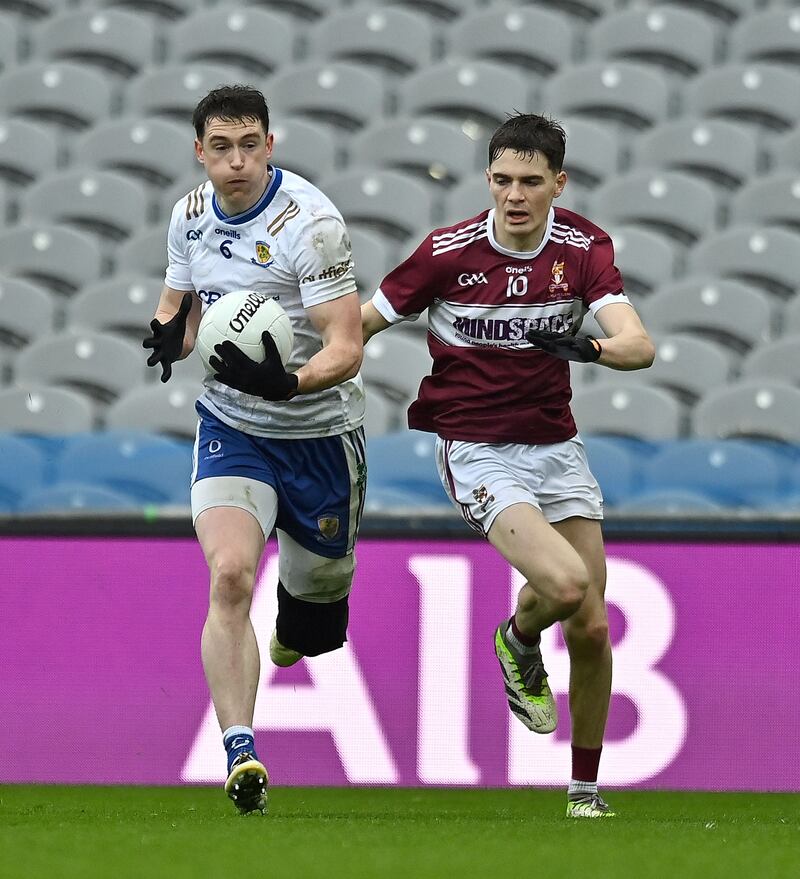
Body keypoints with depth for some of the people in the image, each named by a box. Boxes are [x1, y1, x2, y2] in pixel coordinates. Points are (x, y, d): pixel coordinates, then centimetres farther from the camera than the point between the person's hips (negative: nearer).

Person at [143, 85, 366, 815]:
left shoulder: (310, 223, -20)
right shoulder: (191, 215, -2)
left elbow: (346, 348, -23)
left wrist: (288, 382, -43)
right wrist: (170, 334, -8)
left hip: (318, 433, -3)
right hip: (231, 428, 3)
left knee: (319, 585, 12)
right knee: (229, 576, -19)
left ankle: (295, 636, 52)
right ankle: (241, 755, -22)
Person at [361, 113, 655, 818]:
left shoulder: (583, 247, -5)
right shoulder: (448, 252, -11)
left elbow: (639, 345, -18)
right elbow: (362, 324, 1)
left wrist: (593, 347, -39)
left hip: (556, 447, 4)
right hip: (477, 451, -4)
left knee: (591, 628, 1)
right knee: (565, 585, -27)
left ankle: (586, 789, 20)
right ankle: (518, 644, 10)